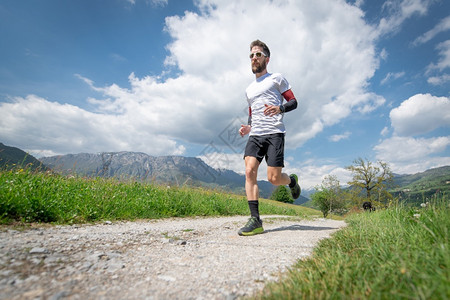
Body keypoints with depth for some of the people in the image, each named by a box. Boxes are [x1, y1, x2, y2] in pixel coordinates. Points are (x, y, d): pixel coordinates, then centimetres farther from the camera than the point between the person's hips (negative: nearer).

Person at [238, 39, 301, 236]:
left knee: (273, 178, -11)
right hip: (255, 135, 5)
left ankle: (292, 181, 25)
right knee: (249, 172, -15)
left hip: (274, 133, -5)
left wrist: (280, 108, -17)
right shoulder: (249, 89, 26)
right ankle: (255, 220, -11)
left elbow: (293, 102, 5)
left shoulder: (276, 78, 11)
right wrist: (247, 127, 10)